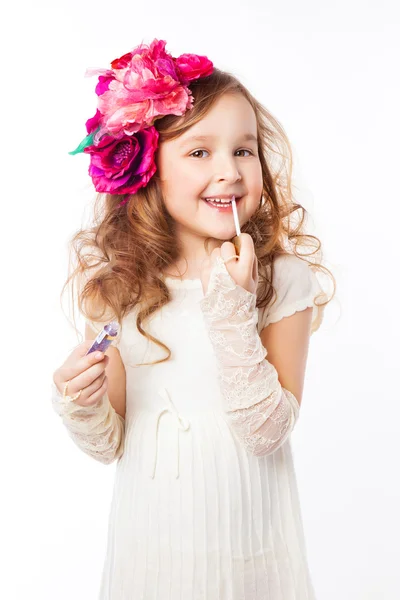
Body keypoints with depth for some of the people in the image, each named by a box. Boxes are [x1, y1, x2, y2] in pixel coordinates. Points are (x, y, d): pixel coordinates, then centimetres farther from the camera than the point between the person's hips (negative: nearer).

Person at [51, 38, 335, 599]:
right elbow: (111, 444, -2)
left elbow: (267, 431, -17)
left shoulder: (284, 280, -12)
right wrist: (80, 406, -22)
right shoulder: (117, 284, -8)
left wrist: (232, 311, -25)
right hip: (150, 536, 1)